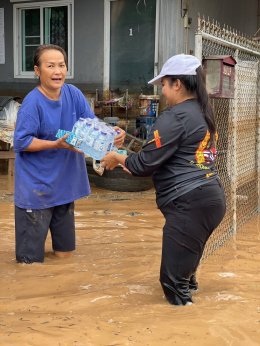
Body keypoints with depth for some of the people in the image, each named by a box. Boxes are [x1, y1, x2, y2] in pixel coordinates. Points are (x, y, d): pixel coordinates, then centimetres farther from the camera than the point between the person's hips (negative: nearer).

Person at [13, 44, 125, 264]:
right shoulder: (32, 103, -19)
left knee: (65, 251, 22)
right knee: (32, 258, 4)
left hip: (64, 183, 6)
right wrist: (57, 144, -26)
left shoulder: (73, 94, -3)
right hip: (36, 187, -6)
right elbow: (20, 143, -19)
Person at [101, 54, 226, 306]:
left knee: (173, 280, -5)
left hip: (189, 203, -10)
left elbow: (146, 163, -12)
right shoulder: (203, 114, 17)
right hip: (212, 198, 10)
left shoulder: (175, 116, -12)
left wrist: (118, 159, 7)